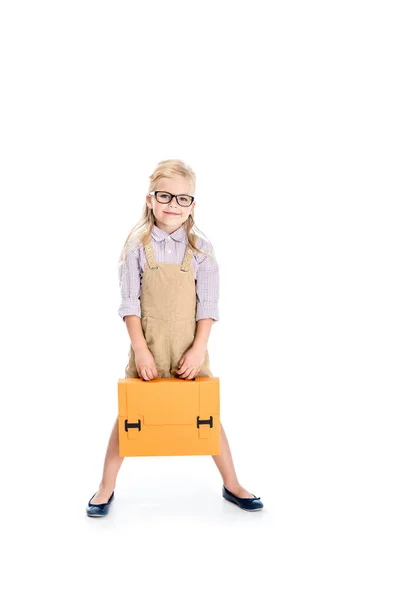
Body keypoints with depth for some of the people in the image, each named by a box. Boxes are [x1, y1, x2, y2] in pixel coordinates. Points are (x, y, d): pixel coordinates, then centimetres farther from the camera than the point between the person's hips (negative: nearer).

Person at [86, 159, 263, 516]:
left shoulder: (201, 249, -2)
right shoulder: (137, 246, -4)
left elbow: (207, 305, -4)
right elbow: (130, 302, -6)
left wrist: (198, 349, -12)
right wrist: (140, 350, -12)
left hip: (190, 347, 1)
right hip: (148, 345, 0)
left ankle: (232, 485, 25)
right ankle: (106, 489, 22)